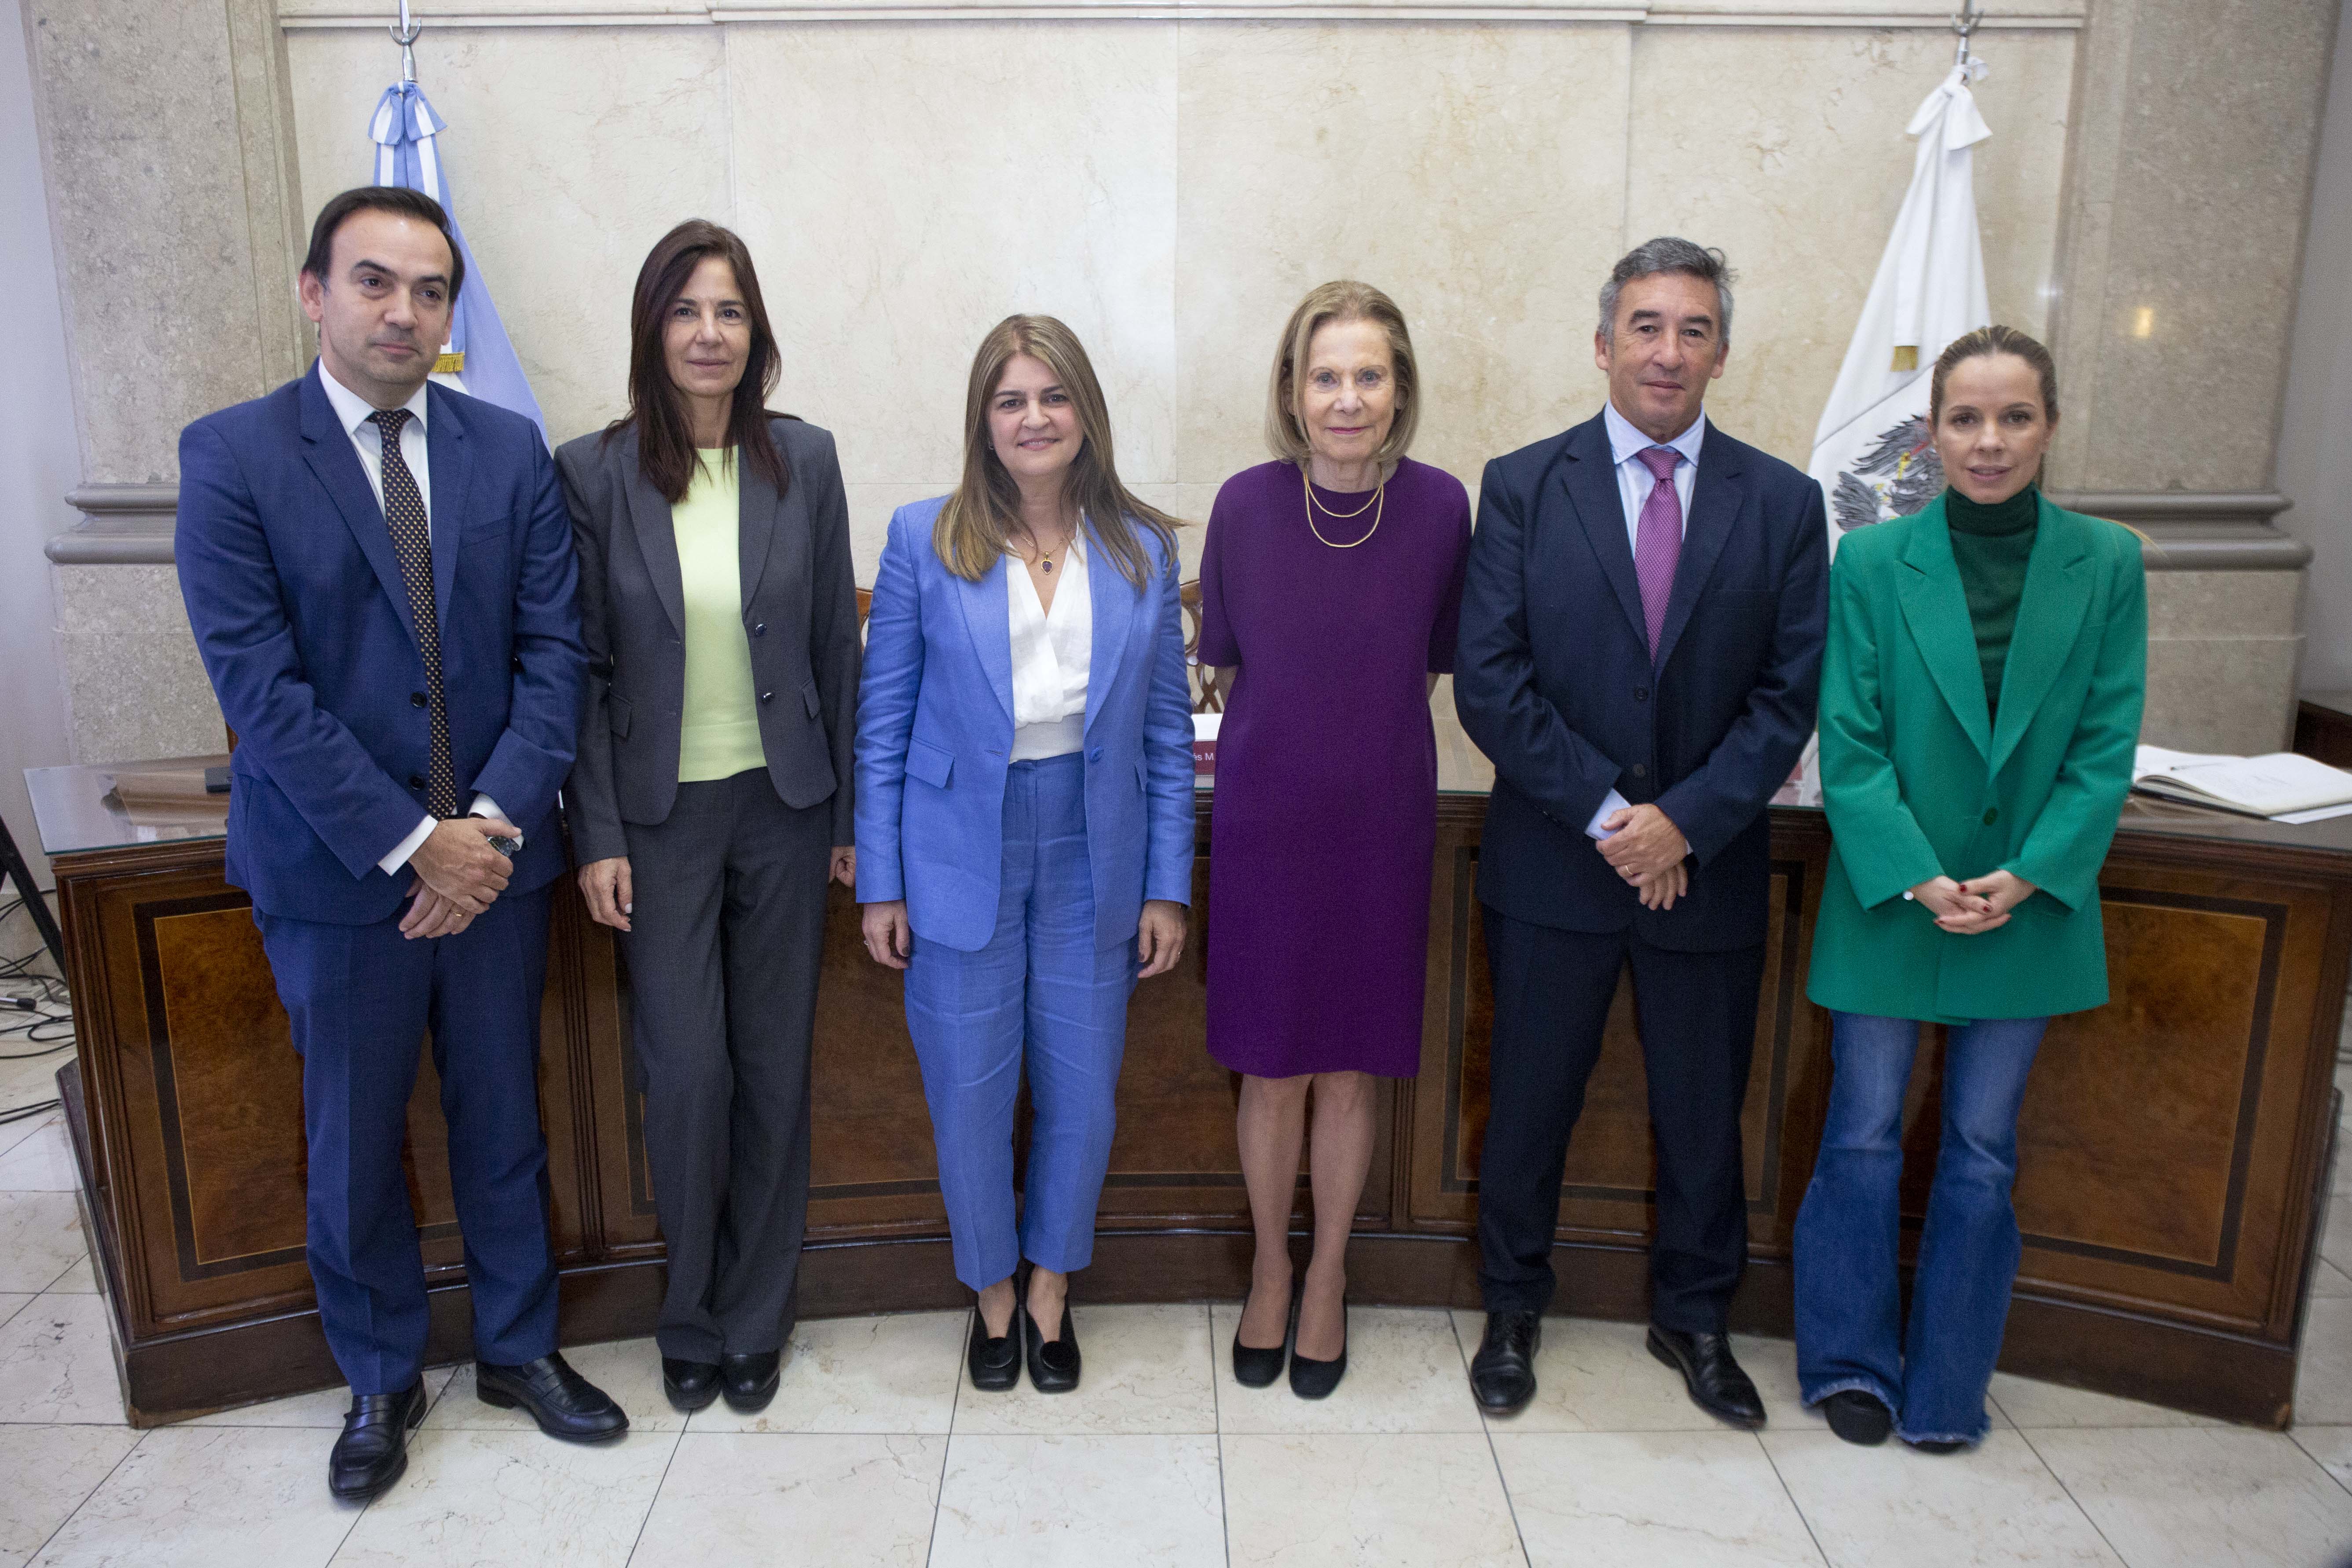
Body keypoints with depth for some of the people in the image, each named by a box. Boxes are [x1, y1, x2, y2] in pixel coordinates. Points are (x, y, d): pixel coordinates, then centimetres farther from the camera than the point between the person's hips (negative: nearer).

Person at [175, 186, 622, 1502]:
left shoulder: (511, 451, 2)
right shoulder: (231, 455, -6)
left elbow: (554, 649, -2)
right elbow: (260, 685, -12)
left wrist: (494, 821, -13)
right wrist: (411, 842, -16)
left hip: (495, 852, 2)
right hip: (334, 866, -2)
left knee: (505, 1115, 15)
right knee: (355, 1140, 13)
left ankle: (520, 1347, 35)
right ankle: (381, 1382, 34)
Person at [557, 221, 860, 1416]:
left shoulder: (803, 461, 0)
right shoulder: (592, 473, -4)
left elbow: (836, 645, 4)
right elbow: (583, 669, -2)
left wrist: (851, 811, 4)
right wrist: (596, 837, -6)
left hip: (784, 808, 2)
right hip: (661, 816, -1)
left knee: (773, 1071, 9)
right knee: (686, 1074, 0)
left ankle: (755, 1319, 28)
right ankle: (692, 1319, 26)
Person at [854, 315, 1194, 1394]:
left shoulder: (1144, 548, 2)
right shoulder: (924, 540, -2)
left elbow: (1168, 731, 4)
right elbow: (883, 723, 0)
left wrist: (1168, 887, 1)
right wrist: (880, 884, -3)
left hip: (1092, 859, 2)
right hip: (963, 856, -1)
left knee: (1082, 1097, 11)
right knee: (970, 1099, 9)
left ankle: (1050, 1290, 37)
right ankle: (993, 1294, 36)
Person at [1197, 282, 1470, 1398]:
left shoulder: (1439, 506, -9)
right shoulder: (1246, 505, -10)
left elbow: (1437, 660, 6)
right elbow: (1224, 657, 5)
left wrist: (1365, 722, 9)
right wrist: (1293, 728, 9)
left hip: (1383, 821, 1)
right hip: (1265, 816, 0)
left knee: (1352, 1068, 11)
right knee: (1272, 1066, 10)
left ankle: (1328, 1276, 34)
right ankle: (1270, 1267, 35)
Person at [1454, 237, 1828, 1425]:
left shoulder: (1782, 503, 3)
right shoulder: (1523, 486, -2)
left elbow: (1790, 695, -1)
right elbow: (1488, 679, -8)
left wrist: (1685, 820, -13)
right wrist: (1603, 811, -14)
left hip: (1710, 868, 2)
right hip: (1554, 864, -1)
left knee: (1704, 1114, 15)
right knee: (1531, 1103, 11)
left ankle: (1693, 1319, 38)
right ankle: (1512, 1312, 33)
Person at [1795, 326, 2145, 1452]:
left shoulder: (2106, 565, -1)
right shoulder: (1871, 561, -5)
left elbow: (2107, 748, -2)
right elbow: (1849, 744, -8)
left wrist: (2027, 877, -14)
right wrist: (1917, 879, -17)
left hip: (2030, 909, 2)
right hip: (1886, 902, -1)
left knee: (1983, 1149, 12)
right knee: (1864, 1136, 8)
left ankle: (1947, 1388, 29)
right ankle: (1853, 1364, 28)